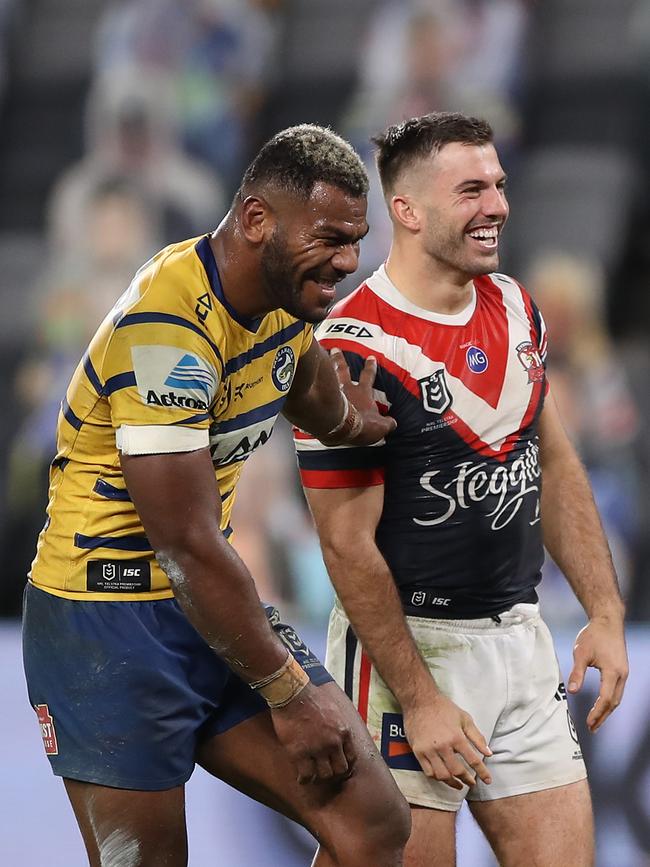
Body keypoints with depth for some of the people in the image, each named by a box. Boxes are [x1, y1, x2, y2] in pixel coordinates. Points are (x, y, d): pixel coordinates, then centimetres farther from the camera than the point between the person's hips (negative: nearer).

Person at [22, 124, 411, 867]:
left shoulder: (283, 293, 4)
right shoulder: (167, 331, -24)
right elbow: (189, 549, -23)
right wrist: (289, 694, -17)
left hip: (212, 600, 8)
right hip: (109, 620, -8)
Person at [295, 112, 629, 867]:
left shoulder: (515, 309, 7)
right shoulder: (355, 351, -17)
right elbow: (349, 546, -16)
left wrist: (605, 613, 8)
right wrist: (418, 701, -16)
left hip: (517, 632, 7)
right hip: (408, 642, -7)